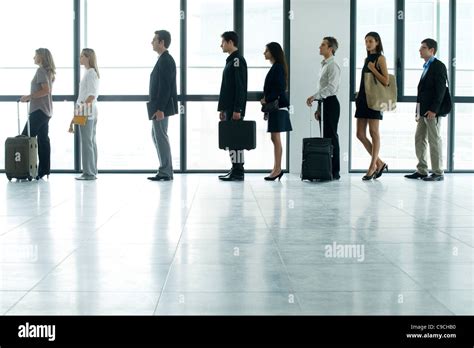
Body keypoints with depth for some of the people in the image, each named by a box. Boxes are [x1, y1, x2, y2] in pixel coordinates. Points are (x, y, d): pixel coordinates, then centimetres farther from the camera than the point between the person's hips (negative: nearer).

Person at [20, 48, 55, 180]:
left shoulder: (41, 70, -11)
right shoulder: (49, 71, 17)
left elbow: (46, 90, -21)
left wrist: (29, 96, -17)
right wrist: (30, 97, 20)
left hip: (39, 110, -10)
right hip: (46, 110, 10)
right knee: (43, 140, 7)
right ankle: (44, 170, 6)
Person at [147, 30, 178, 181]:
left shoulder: (165, 61, -16)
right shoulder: (164, 59, 15)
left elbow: (165, 87, -21)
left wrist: (160, 109, -24)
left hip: (161, 107, -10)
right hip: (159, 106, 10)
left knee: (161, 136, -5)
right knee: (156, 135, 16)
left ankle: (165, 173, 0)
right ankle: (165, 170, 21)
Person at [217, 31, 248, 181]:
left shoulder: (237, 60, -11)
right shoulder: (231, 60, 19)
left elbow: (240, 87, -18)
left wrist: (237, 109, -22)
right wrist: (222, 108, 20)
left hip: (235, 109, -10)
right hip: (229, 108, 10)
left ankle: (238, 172, -5)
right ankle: (236, 170, 14)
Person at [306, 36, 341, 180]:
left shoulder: (333, 66, -11)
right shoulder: (324, 65, 18)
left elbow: (331, 87, -22)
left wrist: (314, 96, -22)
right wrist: (319, 108, 19)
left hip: (330, 103, -9)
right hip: (324, 103, 9)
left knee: (331, 137, -8)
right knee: (326, 137, 9)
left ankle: (335, 172, -5)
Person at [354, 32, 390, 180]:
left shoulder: (380, 58, -5)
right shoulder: (367, 59, 17)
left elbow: (386, 81, -13)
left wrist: (373, 69, -15)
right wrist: (358, 96, 15)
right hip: (363, 98, 8)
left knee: (374, 132, -2)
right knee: (360, 134, 4)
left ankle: (373, 167, 4)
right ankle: (380, 163, 14)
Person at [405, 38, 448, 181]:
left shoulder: (438, 66, -9)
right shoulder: (426, 67, 18)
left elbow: (440, 89, -16)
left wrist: (433, 110, -22)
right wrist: (419, 111, 13)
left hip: (432, 111, -9)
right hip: (423, 111, 9)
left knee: (434, 140, -4)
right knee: (419, 139, 10)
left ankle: (438, 172, 2)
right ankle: (422, 171, 17)